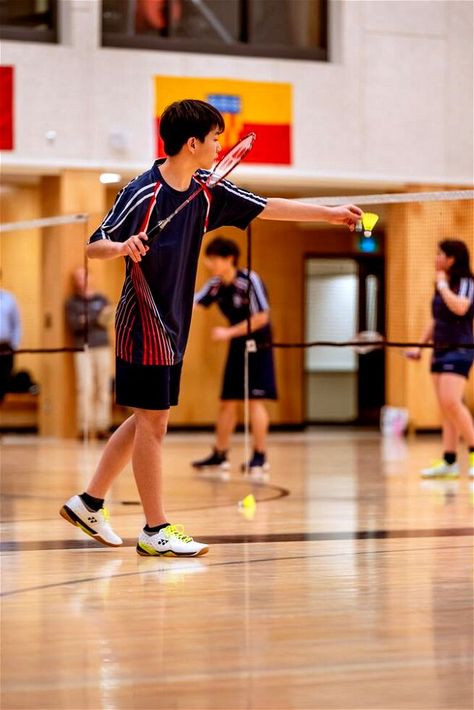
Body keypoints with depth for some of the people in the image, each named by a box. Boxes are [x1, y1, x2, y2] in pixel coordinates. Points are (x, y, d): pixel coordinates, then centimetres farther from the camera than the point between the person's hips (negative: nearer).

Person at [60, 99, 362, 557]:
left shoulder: (207, 189, 5)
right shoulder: (142, 193, -16)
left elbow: (267, 208, 12)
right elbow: (94, 246, -13)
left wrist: (330, 213, 12)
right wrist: (123, 247, -35)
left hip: (173, 326, 8)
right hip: (143, 325, -8)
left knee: (144, 421, 14)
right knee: (152, 423, -4)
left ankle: (89, 503, 25)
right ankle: (155, 530, 3)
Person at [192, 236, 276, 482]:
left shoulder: (250, 281, -20)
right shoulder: (215, 285, 0)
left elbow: (261, 318, -22)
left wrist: (229, 332, -21)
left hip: (257, 345, -7)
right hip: (237, 347, 7)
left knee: (254, 400, -10)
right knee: (227, 401, 8)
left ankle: (260, 457, -5)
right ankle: (220, 456, 15)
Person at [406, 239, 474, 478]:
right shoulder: (440, 286, 15)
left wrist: (443, 284, -14)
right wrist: (420, 345, 15)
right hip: (440, 350, 8)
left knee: (451, 402, -20)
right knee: (445, 407, 4)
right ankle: (449, 461, 4)